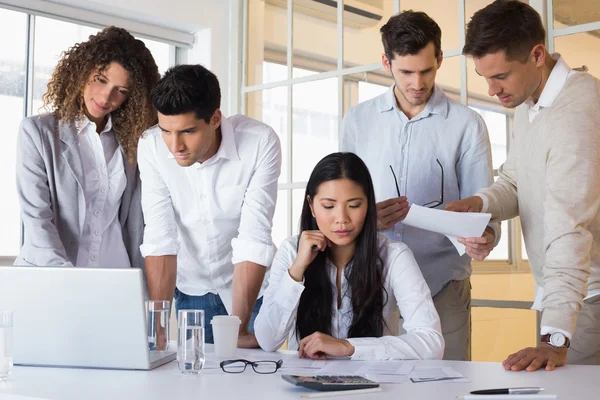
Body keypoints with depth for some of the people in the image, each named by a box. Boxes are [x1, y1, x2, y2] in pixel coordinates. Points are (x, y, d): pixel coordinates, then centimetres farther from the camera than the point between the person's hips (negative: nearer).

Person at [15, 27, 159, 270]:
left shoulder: (130, 141, 10)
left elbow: (135, 221, 10)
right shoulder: (37, 131, 1)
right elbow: (36, 218, -8)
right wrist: (65, 275, -20)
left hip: (114, 276, 2)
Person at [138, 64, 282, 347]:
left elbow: (254, 239, -27)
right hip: (191, 289, 2)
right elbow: (159, 238, -21)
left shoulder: (260, 143, -26)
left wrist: (239, 328, -29)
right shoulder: (151, 147, -20)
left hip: (250, 287, -1)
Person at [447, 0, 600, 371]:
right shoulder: (529, 100, 6)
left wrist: (555, 337, -35)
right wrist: (479, 203, -10)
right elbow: (516, 180, 13)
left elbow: (570, 228, -31)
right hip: (560, 289, 8)